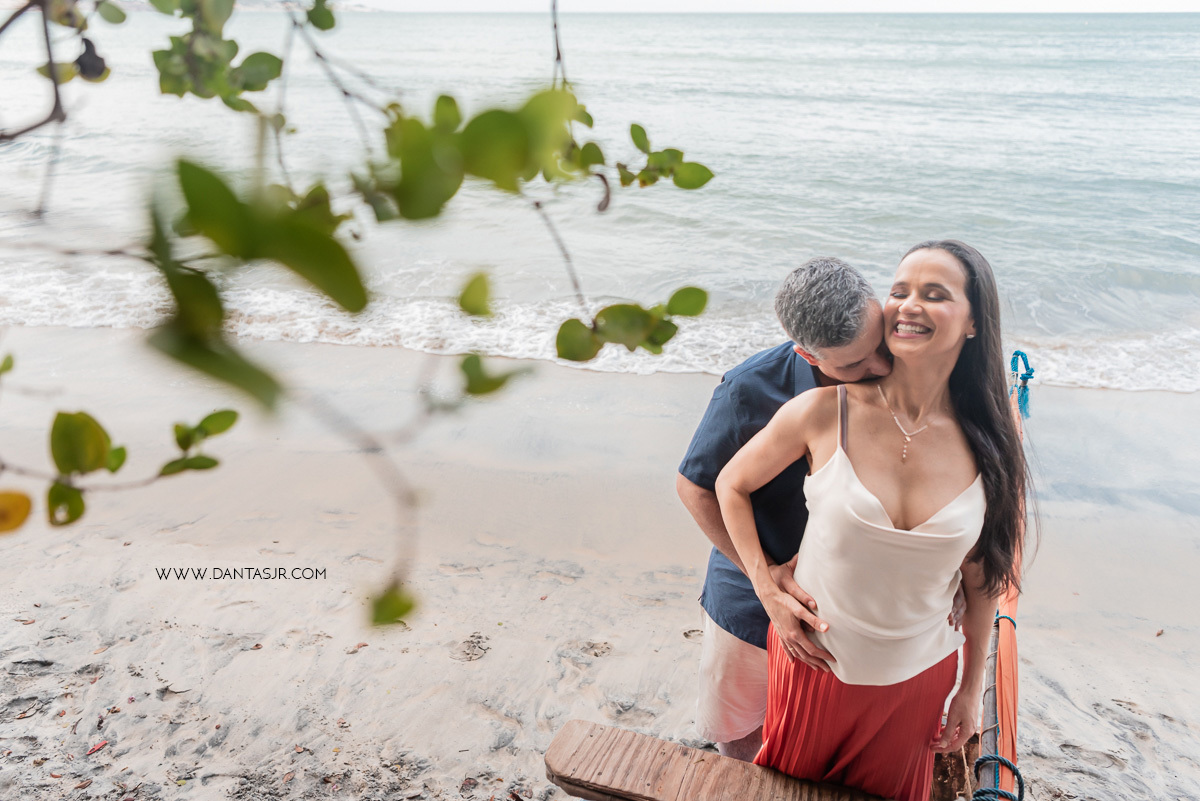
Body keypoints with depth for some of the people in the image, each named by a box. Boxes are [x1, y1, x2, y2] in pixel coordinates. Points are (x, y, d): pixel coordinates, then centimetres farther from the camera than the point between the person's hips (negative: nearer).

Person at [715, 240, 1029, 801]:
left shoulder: (987, 445, -12)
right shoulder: (827, 412, -19)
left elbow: (982, 578, 0)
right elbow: (731, 485, -5)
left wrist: (971, 689, 7)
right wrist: (769, 592, -9)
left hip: (917, 680, 2)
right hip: (815, 663, -1)